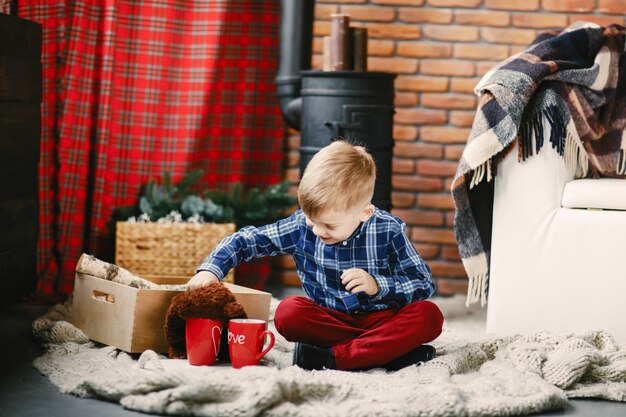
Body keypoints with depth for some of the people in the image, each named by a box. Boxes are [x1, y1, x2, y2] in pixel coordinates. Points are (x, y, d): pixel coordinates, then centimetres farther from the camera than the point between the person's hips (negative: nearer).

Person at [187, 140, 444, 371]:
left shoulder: (388, 231, -10)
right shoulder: (301, 227, -5)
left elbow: (424, 284, -6)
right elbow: (244, 240, 3)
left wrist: (378, 286, -21)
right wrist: (211, 269, -13)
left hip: (381, 318, -1)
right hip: (331, 320, 1)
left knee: (428, 315, -31)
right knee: (288, 312, -30)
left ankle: (334, 357, -36)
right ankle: (396, 351, -31)